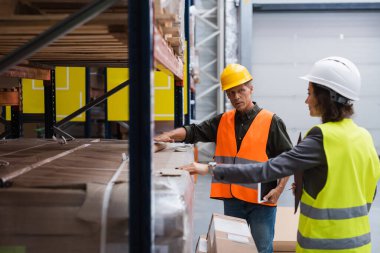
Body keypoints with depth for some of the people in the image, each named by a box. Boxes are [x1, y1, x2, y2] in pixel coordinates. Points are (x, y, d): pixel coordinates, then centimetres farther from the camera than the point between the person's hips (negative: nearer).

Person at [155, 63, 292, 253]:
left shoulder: (271, 121, -5)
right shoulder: (222, 122, 8)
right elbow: (193, 131, 4)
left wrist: (279, 189, -13)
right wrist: (169, 135, -14)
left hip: (261, 201, -4)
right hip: (231, 200, 5)